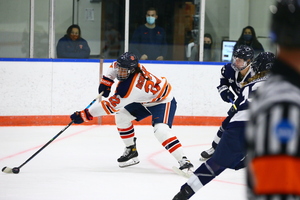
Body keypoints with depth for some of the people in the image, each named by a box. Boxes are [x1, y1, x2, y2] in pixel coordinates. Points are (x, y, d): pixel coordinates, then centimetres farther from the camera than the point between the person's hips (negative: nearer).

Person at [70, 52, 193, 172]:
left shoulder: (129, 87, -37)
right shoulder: (128, 66, -15)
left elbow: (111, 106, -34)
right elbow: (114, 66, 11)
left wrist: (86, 115, -31)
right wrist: (106, 82, -1)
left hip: (163, 101, -10)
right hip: (145, 100, 10)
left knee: (161, 130, -31)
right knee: (121, 116, 7)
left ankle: (184, 162, -28)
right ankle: (131, 152, 19)